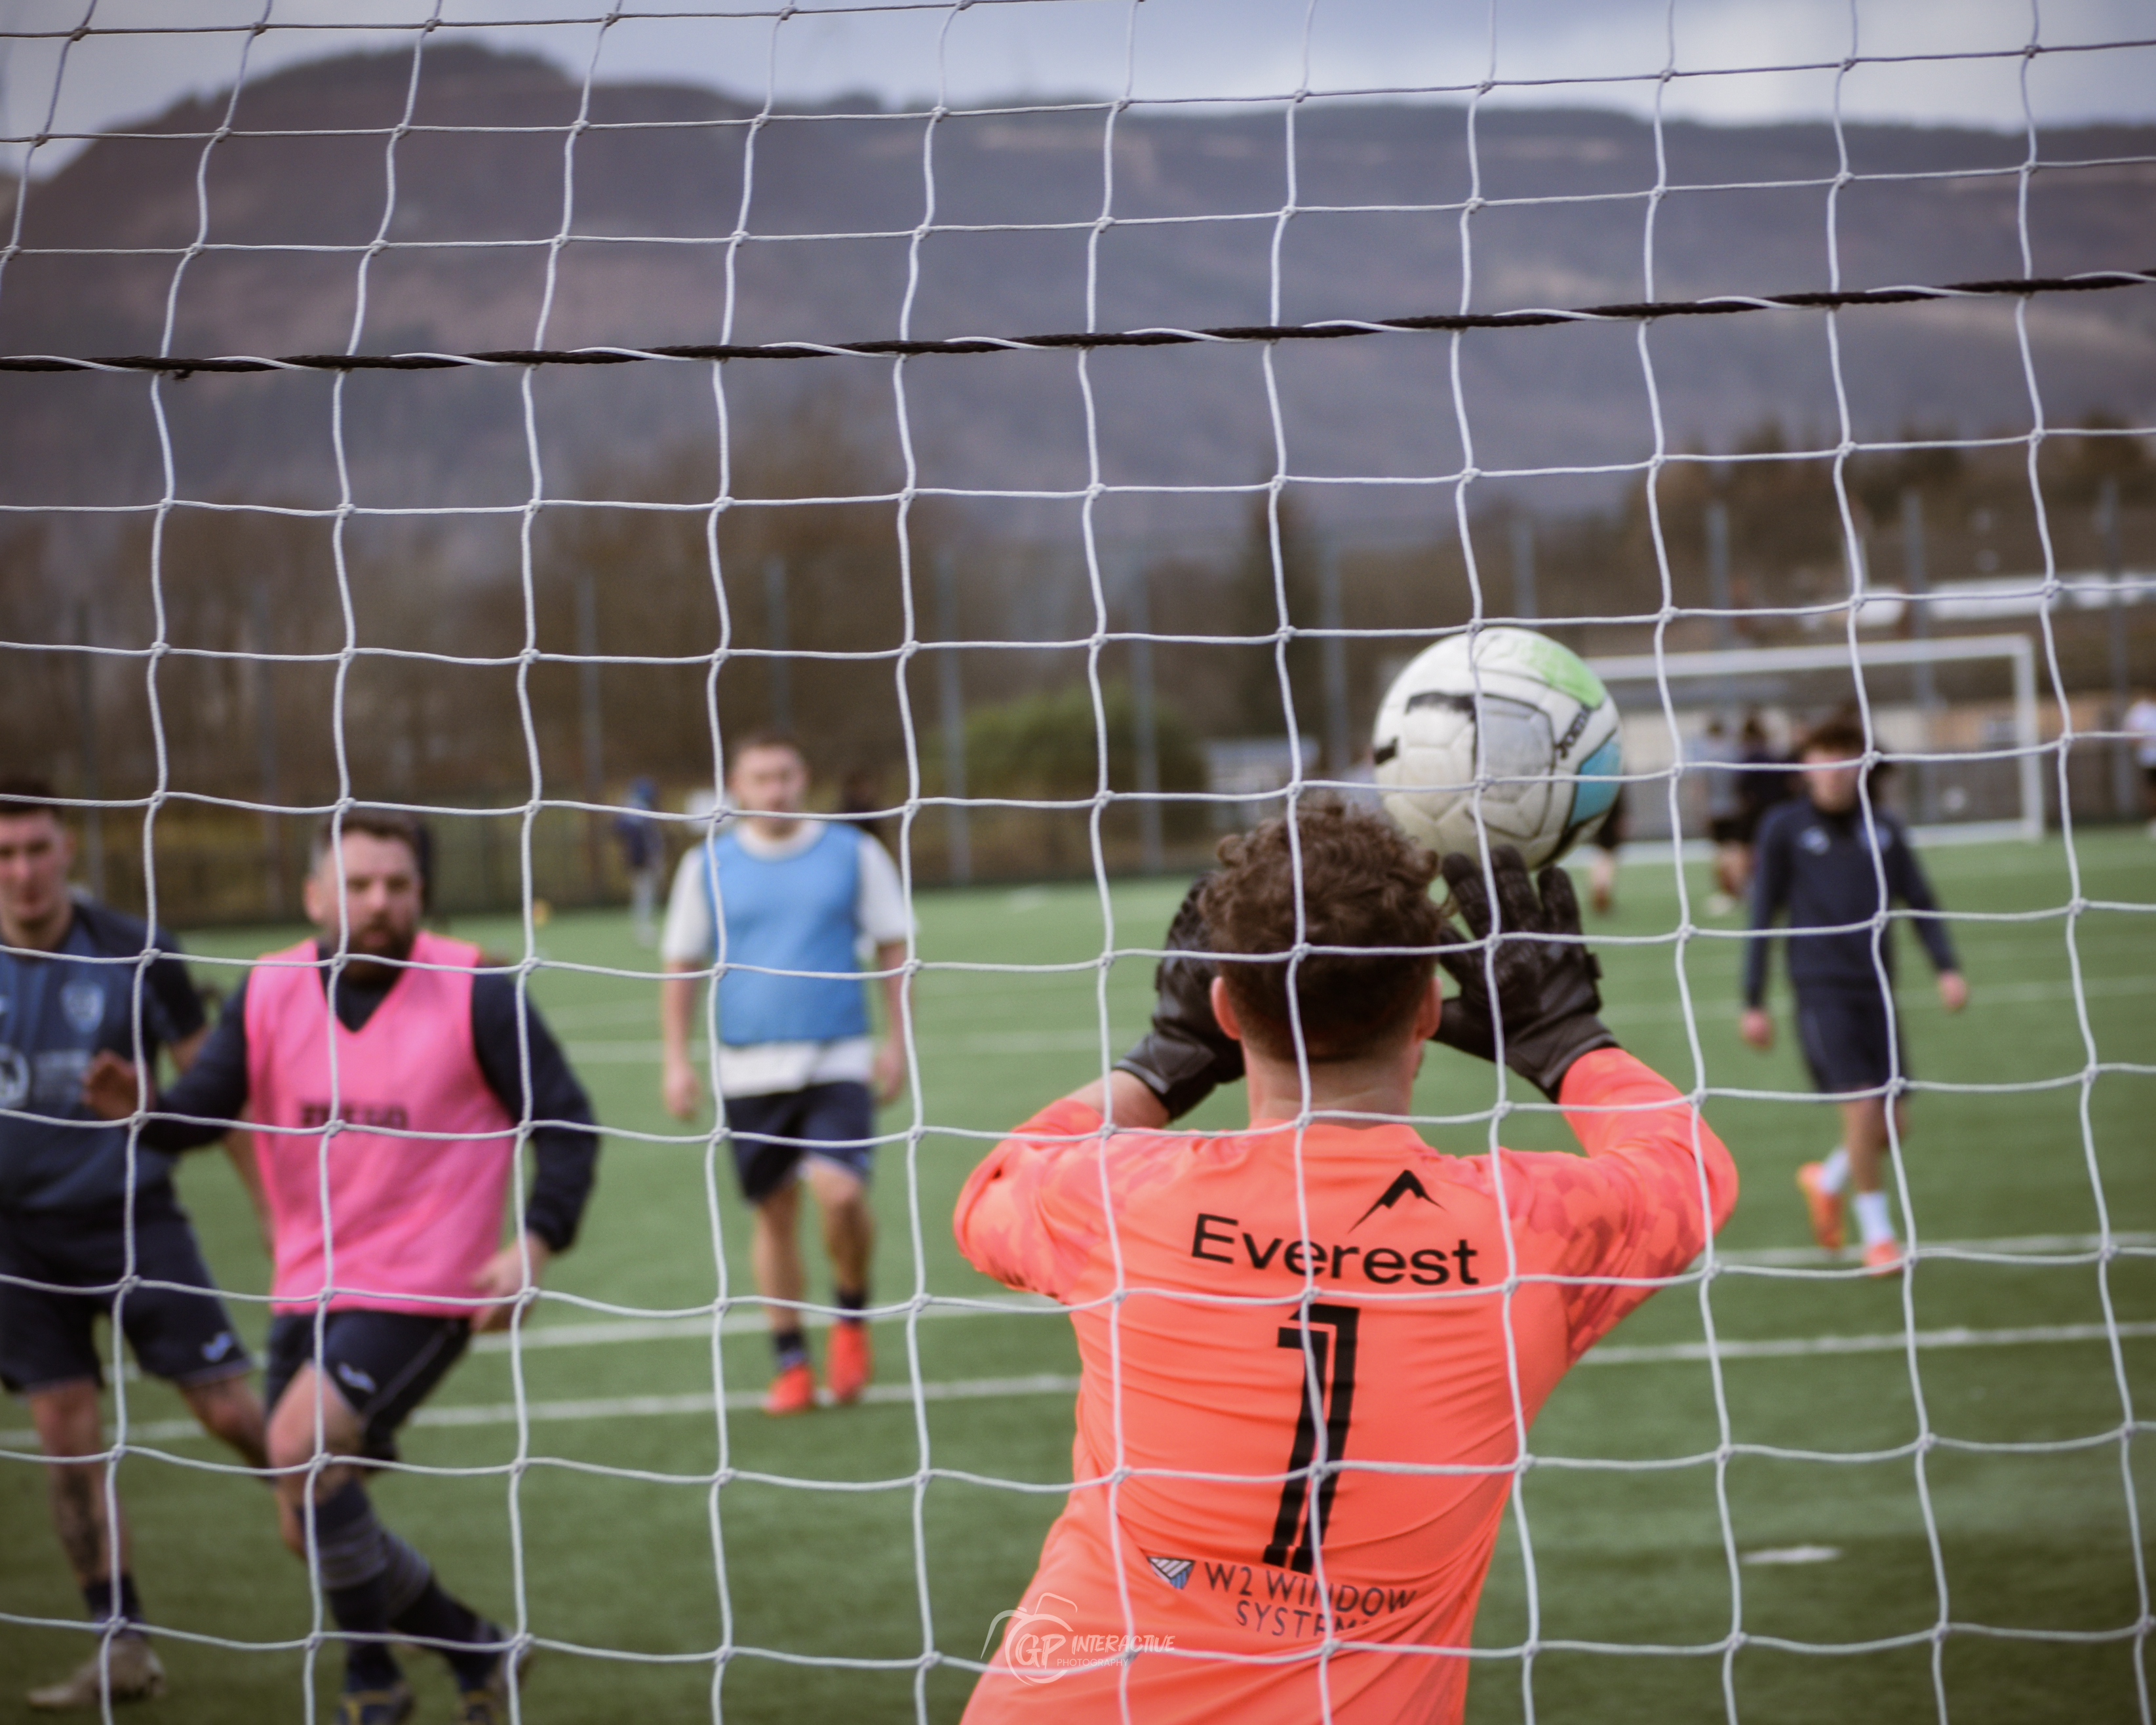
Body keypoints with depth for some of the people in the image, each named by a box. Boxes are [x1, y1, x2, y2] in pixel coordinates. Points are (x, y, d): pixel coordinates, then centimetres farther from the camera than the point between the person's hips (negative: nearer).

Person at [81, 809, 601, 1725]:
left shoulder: (475, 991, -8)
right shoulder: (269, 991, 1)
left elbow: (566, 1123, -4)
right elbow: (199, 1111, -4)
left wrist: (535, 1245, -17)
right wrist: (138, 1107, -27)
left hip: (422, 1291, -6)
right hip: (308, 1291, 6)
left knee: (301, 1449, -24)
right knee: (313, 1526, 10)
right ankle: (475, 1648, 32)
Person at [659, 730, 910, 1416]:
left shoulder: (853, 853, 2)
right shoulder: (708, 865, 4)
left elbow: (892, 947, 7)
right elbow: (681, 966, 10)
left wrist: (897, 1041, 1)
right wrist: (675, 1059, 4)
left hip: (838, 1061, -2)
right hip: (749, 1069, 2)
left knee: (839, 1193, -20)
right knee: (774, 1212, 5)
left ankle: (852, 1317, 7)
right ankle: (791, 1363, 18)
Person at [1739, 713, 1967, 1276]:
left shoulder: (1883, 829, 11)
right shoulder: (1784, 828, 2)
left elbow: (1920, 901, 13)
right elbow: (1762, 916, 5)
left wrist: (1947, 967, -2)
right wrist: (1753, 1002, 3)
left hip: (1876, 989, 4)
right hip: (1822, 990, -4)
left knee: (1895, 1124, 1)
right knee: (1862, 1105, -17)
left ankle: (1828, 1180, 32)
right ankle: (1877, 1235, -1)